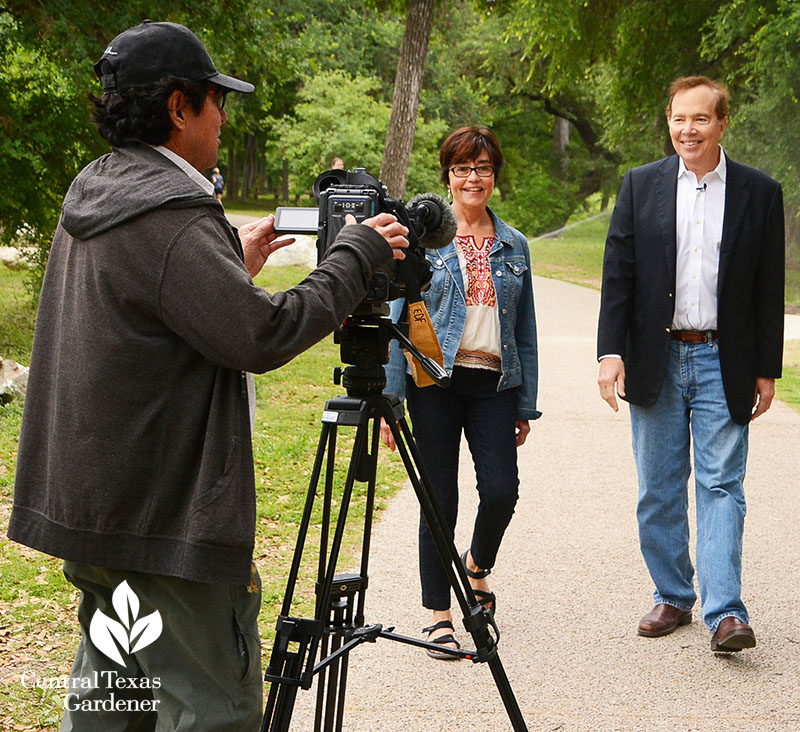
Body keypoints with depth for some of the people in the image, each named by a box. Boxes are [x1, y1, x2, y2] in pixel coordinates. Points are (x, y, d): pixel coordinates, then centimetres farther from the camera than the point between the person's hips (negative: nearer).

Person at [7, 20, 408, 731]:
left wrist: (233, 264, 18)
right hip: (165, 514, -10)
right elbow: (263, 337, -23)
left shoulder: (88, 204, 11)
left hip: (92, 505, 10)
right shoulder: (171, 219, -20)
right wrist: (358, 253, -13)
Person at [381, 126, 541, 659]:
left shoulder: (514, 246, 11)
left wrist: (525, 404, 11)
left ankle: (478, 566, 24)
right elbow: (399, 320, 1)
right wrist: (390, 399, -5)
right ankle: (439, 615, 12)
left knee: (502, 491, -8)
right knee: (441, 499, -1)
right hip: (436, 380, -2)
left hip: (495, 381, 3)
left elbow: (526, 330, 15)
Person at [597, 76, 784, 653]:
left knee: (722, 485, -6)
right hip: (656, 360, 2)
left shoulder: (759, 193, 3)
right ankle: (673, 597, 22)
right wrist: (611, 351, -7)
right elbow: (618, 274, 2)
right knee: (660, 490, 8)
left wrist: (767, 369, 2)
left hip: (723, 362, -2)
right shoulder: (641, 186, 5)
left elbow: (769, 289, 4)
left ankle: (725, 613, -8)